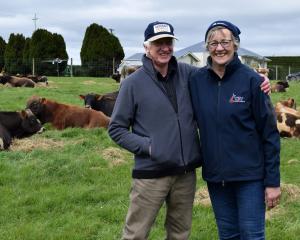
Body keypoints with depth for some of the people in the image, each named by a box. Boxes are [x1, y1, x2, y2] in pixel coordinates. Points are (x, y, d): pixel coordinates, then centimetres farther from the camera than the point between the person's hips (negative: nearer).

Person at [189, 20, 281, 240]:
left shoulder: (251, 80, -9)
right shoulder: (196, 81, 0)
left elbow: (270, 134, -8)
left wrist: (273, 181, -9)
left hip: (250, 175, -3)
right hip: (215, 176, 3)